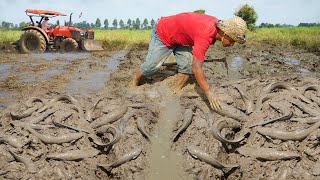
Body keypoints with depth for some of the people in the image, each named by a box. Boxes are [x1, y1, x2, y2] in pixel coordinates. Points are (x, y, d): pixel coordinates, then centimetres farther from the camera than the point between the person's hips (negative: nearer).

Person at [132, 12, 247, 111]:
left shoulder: (217, 23, -13)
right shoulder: (205, 36, -41)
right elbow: (196, 68, -42)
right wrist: (208, 92, -39)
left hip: (179, 36, 8)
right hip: (162, 33, -8)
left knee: (187, 66, -8)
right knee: (152, 66, -5)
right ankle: (133, 85, 22)